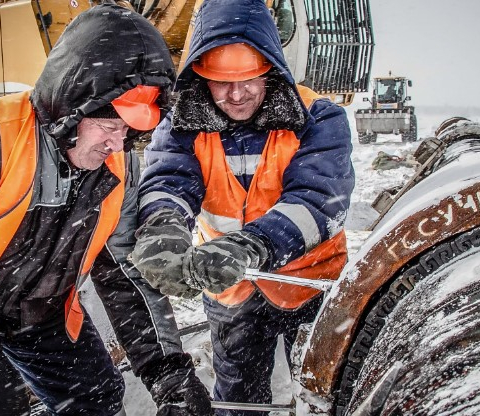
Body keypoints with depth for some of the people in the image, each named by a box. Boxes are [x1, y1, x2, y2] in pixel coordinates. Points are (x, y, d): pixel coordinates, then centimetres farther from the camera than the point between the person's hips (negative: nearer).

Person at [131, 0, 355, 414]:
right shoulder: (185, 126, -11)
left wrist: (249, 247, -51)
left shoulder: (319, 119, -19)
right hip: (230, 292, 2)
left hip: (309, 281, -1)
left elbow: (317, 199, -33)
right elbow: (166, 180, -29)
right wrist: (161, 228, -54)